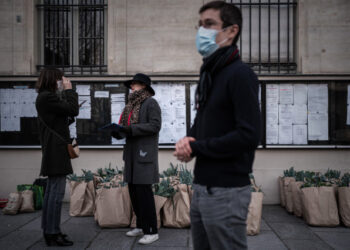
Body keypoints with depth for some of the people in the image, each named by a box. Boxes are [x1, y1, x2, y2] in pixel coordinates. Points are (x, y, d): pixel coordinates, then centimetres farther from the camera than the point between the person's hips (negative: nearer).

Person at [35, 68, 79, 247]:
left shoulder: (46, 97, 20)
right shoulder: (47, 97, -13)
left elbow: (62, 119, 19)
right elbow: (73, 110, -16)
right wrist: (69, 90, -4)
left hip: (53, 151, 11)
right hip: (56, 151, -11)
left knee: (51, 190, 14)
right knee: (57, 191, -9)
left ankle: (48, 231, 22)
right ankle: (53, 234, -4)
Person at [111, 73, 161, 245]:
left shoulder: (150, 103, -3)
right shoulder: (132, 105, 20)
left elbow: (155, 126, -14)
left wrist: (131, 129, -18)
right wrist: (117, 132, -1)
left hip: (145, 153, -8)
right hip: (132, 152, 8)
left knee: (144, 190, -9)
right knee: (133, 190, 8)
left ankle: (152, 231, -2)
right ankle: (141, 226, 20)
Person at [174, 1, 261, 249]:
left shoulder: (240, 74, -14)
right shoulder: (209, 74, 15)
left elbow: (249, 135, -22)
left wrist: (196, 147, -13)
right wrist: (188, 140, -1)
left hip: (226, 191, -9)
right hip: (202, 187, 9)